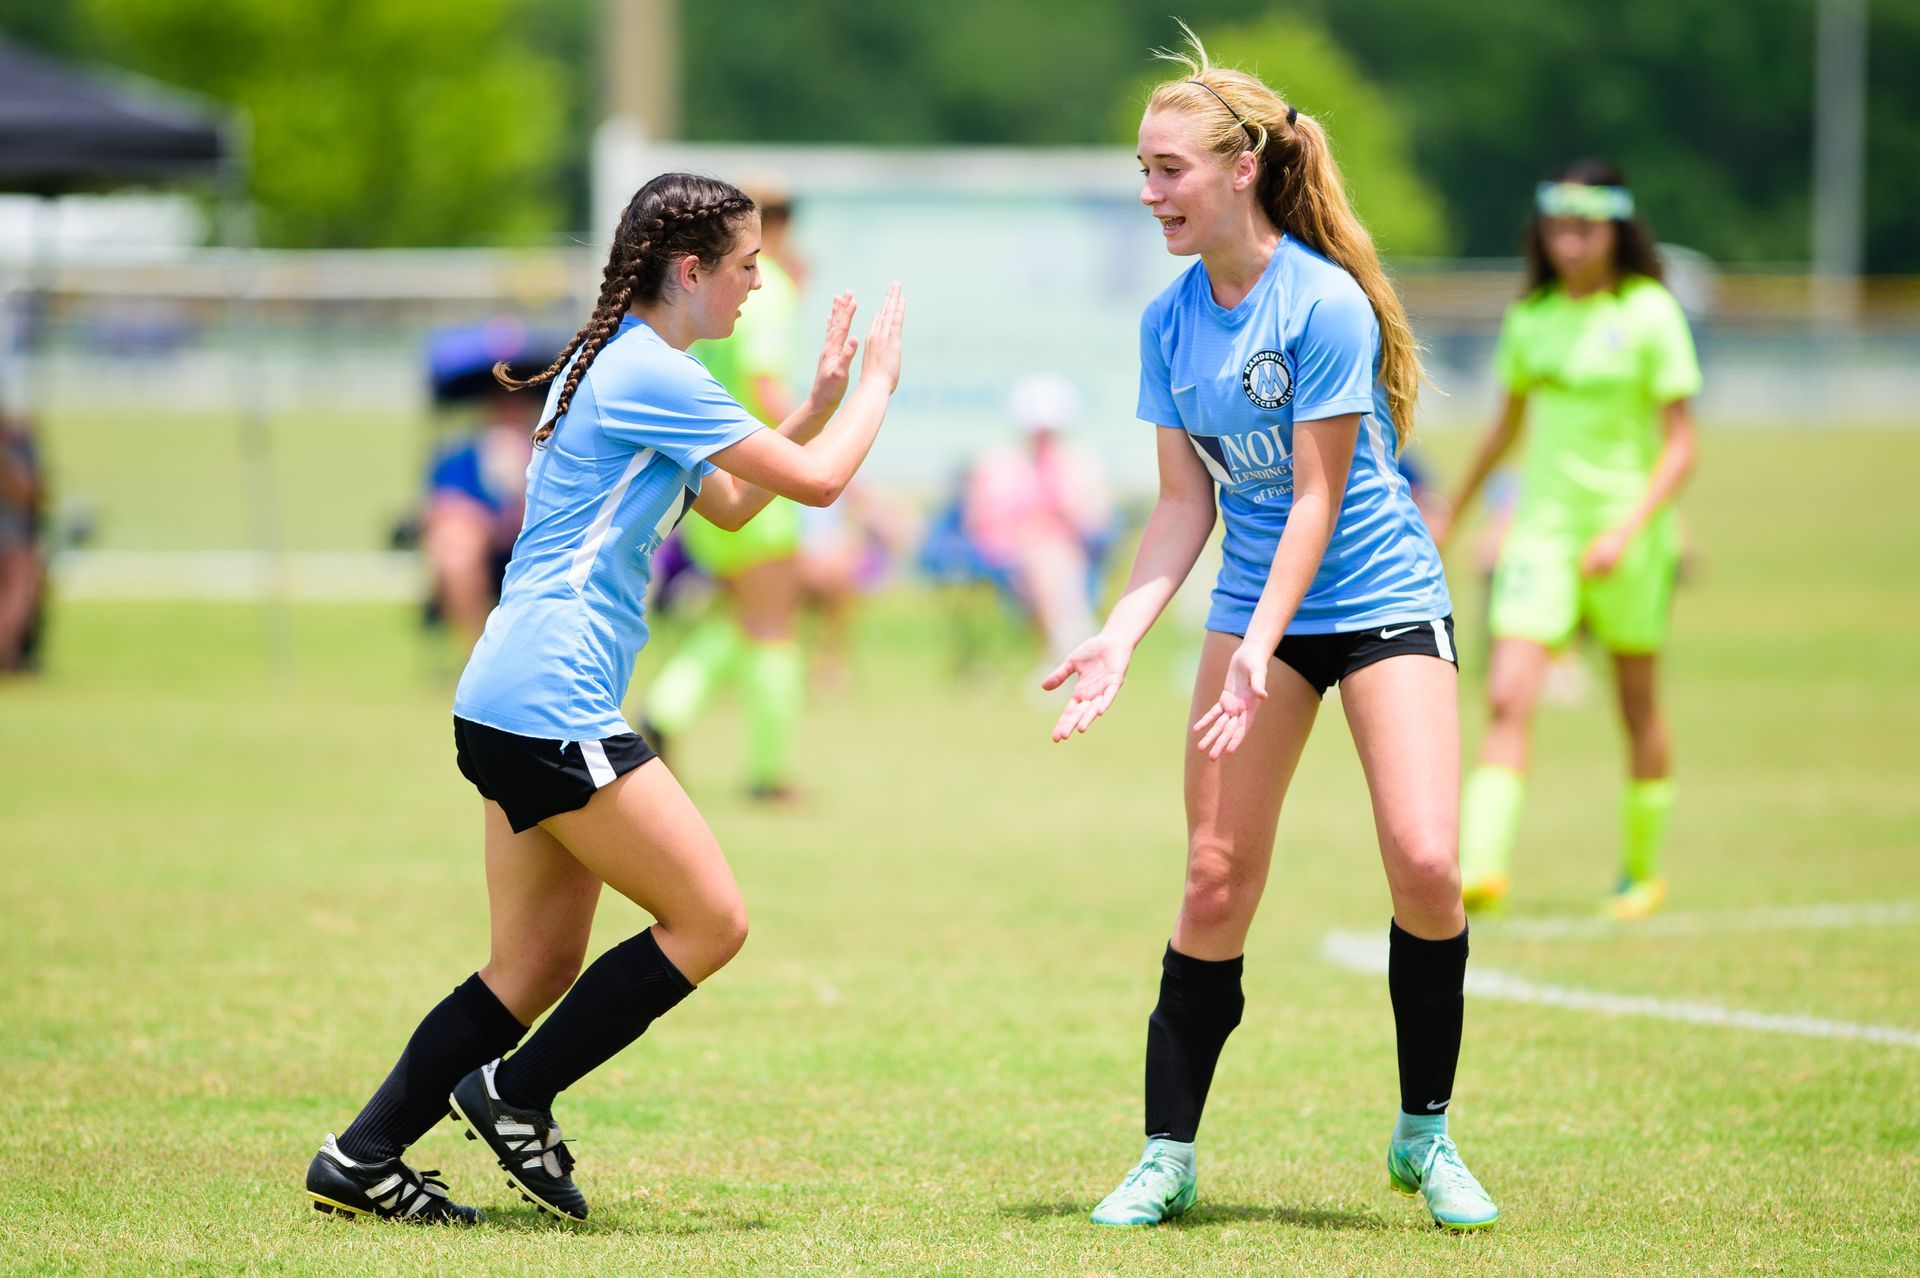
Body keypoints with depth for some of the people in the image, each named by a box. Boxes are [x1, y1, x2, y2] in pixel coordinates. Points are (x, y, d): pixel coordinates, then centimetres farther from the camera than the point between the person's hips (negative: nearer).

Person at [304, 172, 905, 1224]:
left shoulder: (613, 365, 20)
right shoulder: (652, 375, -12)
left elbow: (730, 503, 30)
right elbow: (818, 482, -10)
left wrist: (821, 396, 22)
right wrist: (876, 384, 6)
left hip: (512, 708, 11)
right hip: (550, 706, -11)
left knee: (538, 967, 11)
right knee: (710, 918, -6)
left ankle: (361, 1158, 9)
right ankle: (513, 1095, 0)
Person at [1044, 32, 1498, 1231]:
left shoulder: (1325, 304, -18)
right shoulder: (1171, 321, 0)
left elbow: (1316, 497, -17)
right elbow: (1186, 504, 4)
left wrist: (1260, 653, -23)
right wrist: (1120, 636, -7)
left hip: (1381, 599, -5)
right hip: (1254, 603, 5)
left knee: (1425, 864, -15)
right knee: (1218, 879, -1)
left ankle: (1425, 1134, 3)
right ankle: (1169, 1155, 6)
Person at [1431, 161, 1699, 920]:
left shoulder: (1649, 314, -7)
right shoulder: (1531, 318, 6)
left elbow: (1680, 445, -8)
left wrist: (1627, 529, -20)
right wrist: (1453, 513, 28)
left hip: (1626, 531, -3)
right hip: (1543, 524, 3)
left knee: (1639, 707, 10)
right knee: (1507, 695, -14)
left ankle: (1642, 870, 26)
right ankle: (1482, 864, -22)